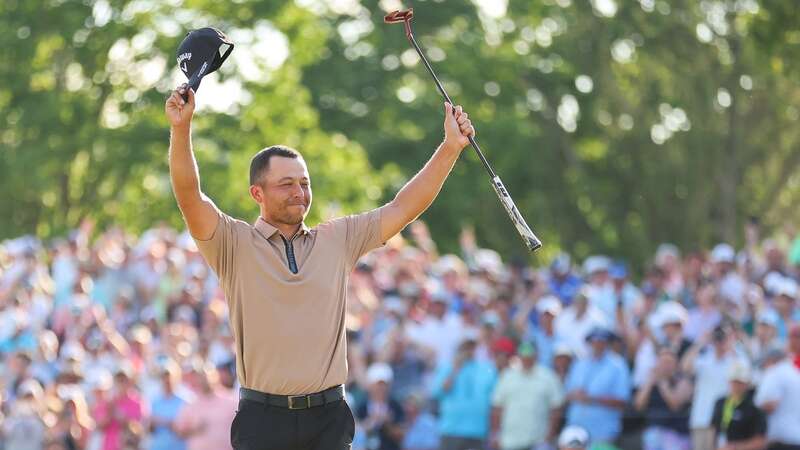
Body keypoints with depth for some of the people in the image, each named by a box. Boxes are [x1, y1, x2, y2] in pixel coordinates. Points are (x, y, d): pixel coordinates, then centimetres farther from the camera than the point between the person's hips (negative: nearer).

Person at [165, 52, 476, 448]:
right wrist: (181, 130, -26)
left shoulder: (337, 240, 12)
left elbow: (403, 208, 10)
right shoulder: (234, 244, 2)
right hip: (263, 416, -2)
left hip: (329, 416, 3)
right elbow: (190, 199, -12)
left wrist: (450, 148, 2)